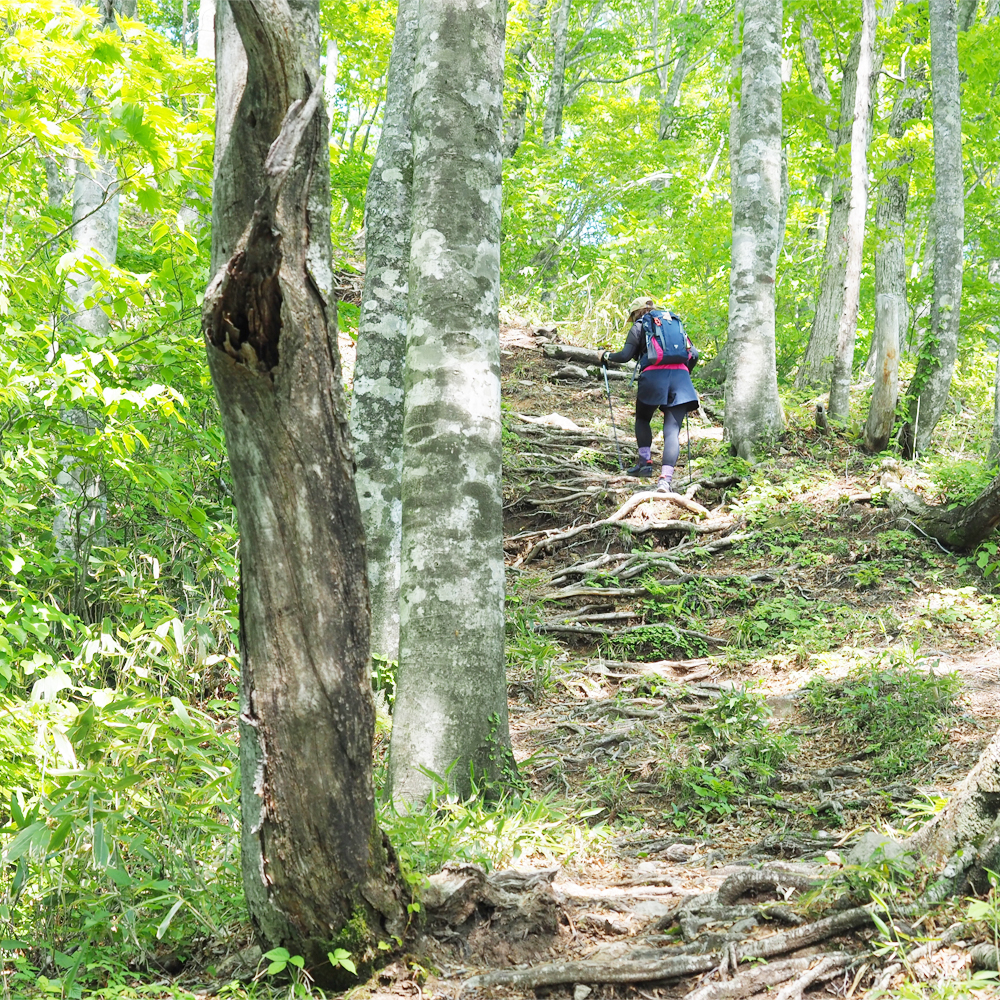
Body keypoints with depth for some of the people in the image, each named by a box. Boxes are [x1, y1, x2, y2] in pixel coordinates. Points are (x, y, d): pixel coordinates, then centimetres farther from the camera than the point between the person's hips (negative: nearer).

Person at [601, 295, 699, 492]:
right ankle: (665, 478, -18)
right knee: (672, 430, -4)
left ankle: (645, 462, 17)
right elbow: (694, 354, 19)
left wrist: (606, 355, 19)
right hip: (680, 376, 3)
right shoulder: (676, 324, 25)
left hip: (654, 375, -3)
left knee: (642, 419, 25)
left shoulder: (639, 326, 12)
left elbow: (625, 355, 1)